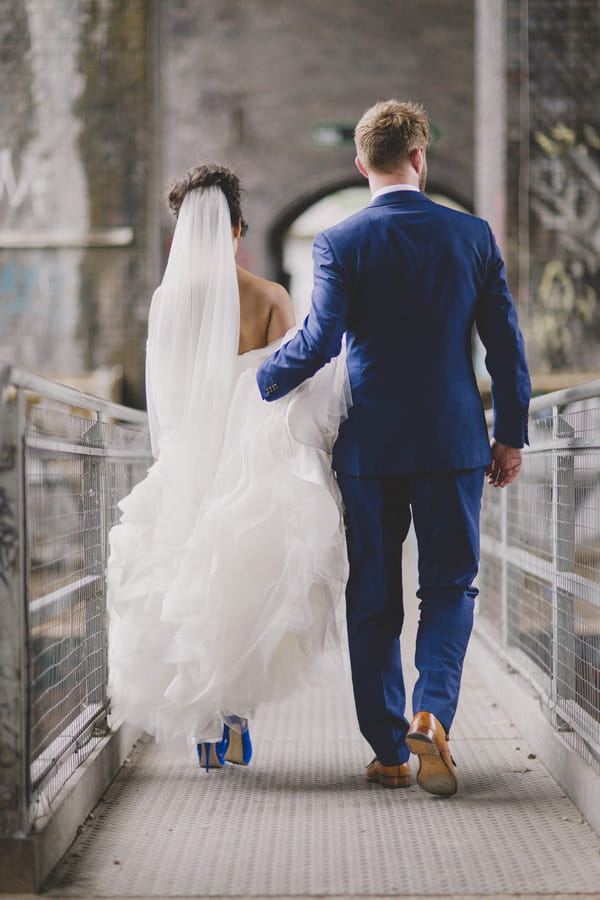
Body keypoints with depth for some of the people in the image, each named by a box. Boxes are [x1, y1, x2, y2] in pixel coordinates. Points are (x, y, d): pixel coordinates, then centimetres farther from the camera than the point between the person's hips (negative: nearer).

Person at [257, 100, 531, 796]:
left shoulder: (339, 244, -7)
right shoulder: (473, 235, 1)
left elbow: (318, 340, -16)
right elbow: (505, 343, 2)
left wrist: (253, 386, 0)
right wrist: (511, 436, 9)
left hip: (369, 445, -1)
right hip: (455, 443, 1)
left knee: (373, 599, 9)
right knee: (449, 587, 10)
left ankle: (389, 751, 14)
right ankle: (432, 716, -12)